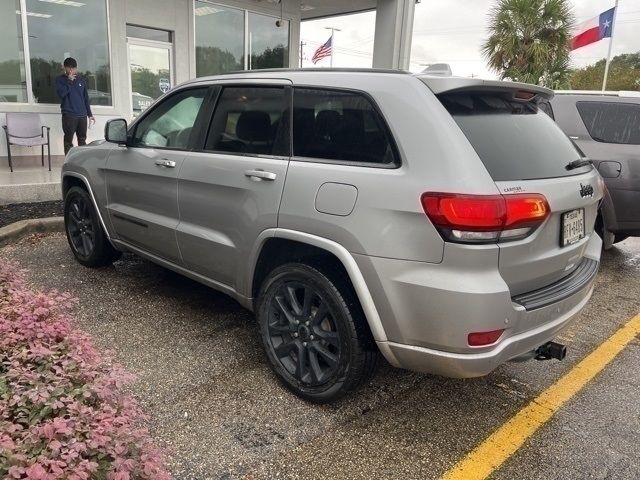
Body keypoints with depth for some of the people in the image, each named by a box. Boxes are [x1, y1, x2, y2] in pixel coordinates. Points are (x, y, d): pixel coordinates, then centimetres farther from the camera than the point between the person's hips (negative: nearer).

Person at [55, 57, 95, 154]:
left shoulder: (81, 80, 12)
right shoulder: (60, 80, 1)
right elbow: (61, 93, -17)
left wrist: (89, 114, 14)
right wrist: (69, 80, -14)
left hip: (82, 115, 4)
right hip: (68, 115, -4)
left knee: (82, 140, 9)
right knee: (68, 141, -1)